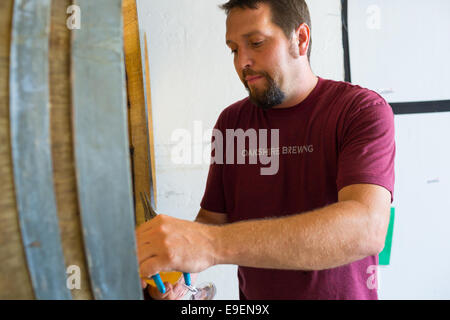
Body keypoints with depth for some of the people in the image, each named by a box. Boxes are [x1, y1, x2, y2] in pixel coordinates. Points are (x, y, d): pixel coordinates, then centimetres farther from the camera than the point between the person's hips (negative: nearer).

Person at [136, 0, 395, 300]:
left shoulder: (362, 109, -18)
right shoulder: (231, 121, -3)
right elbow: (213, 216, 0)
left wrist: (215, 244, -43)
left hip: (343, 292, -3)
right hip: (253, 296, 4)